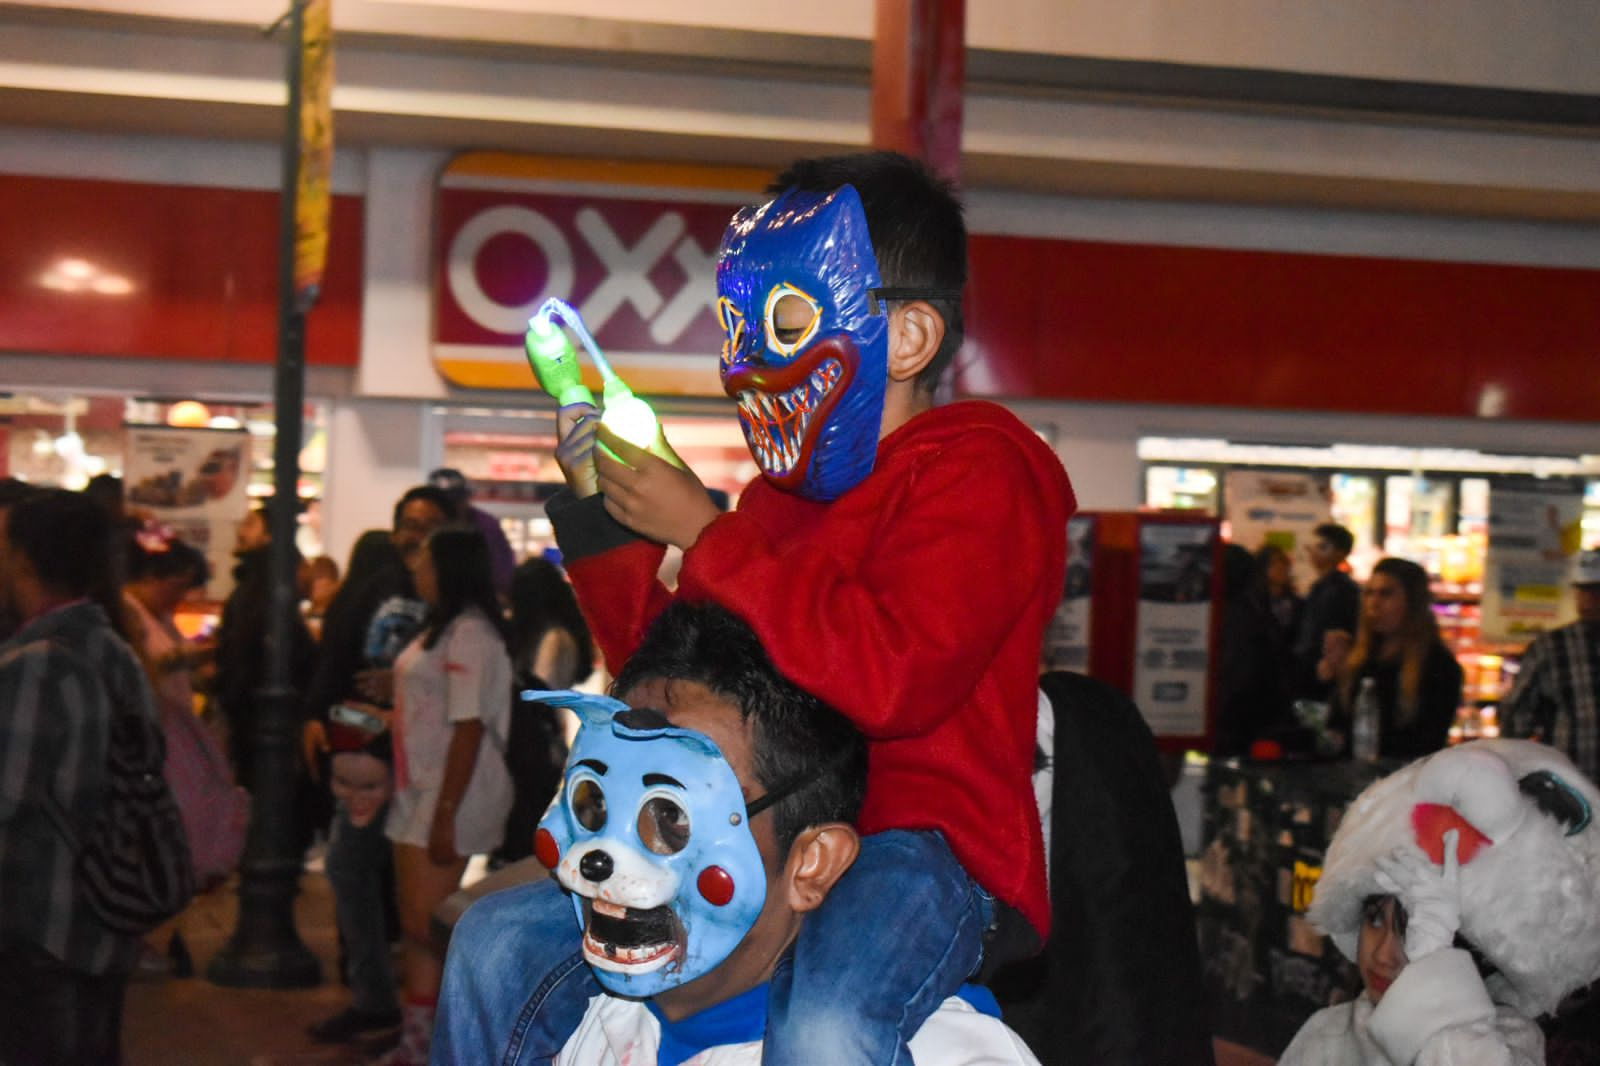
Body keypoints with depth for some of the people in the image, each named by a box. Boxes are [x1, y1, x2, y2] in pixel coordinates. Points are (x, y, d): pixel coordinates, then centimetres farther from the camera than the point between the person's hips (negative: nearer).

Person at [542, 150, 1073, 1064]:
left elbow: (889, 677, -24)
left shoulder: (976, 471, -7)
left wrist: (701, 535, -16)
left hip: (922, 845, -8)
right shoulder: (791, 490, 19)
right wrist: (599, 507, 9)